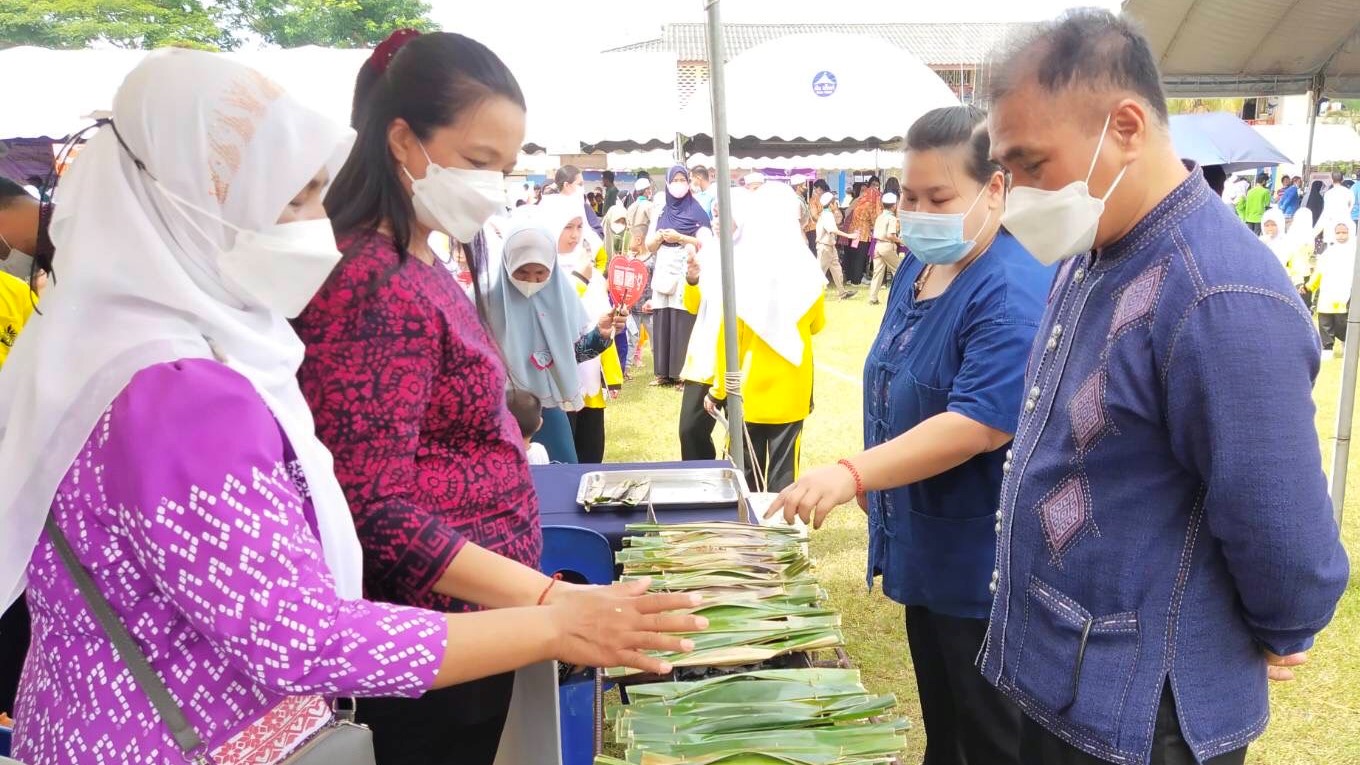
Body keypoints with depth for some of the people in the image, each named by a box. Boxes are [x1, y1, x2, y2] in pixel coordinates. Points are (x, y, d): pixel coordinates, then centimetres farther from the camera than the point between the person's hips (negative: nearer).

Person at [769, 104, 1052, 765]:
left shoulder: (1014, 293, -23)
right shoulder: (919, 268, 5)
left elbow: (980, 425, -32)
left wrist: (851, 474, -37)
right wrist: (874, 480, 16)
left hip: (981, 561, -8)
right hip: (925, 547, 9)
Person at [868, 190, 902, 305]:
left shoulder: (880, 217, 12)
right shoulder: (892, 218, -11)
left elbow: (875, 233, 12)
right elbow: (891, 235, -20)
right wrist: (899, 240, -6)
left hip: (878, 245, 7)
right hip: (888, 246, -7)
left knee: (878, 272, 6)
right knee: (898, 270, 8)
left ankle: (873, 298, 3)